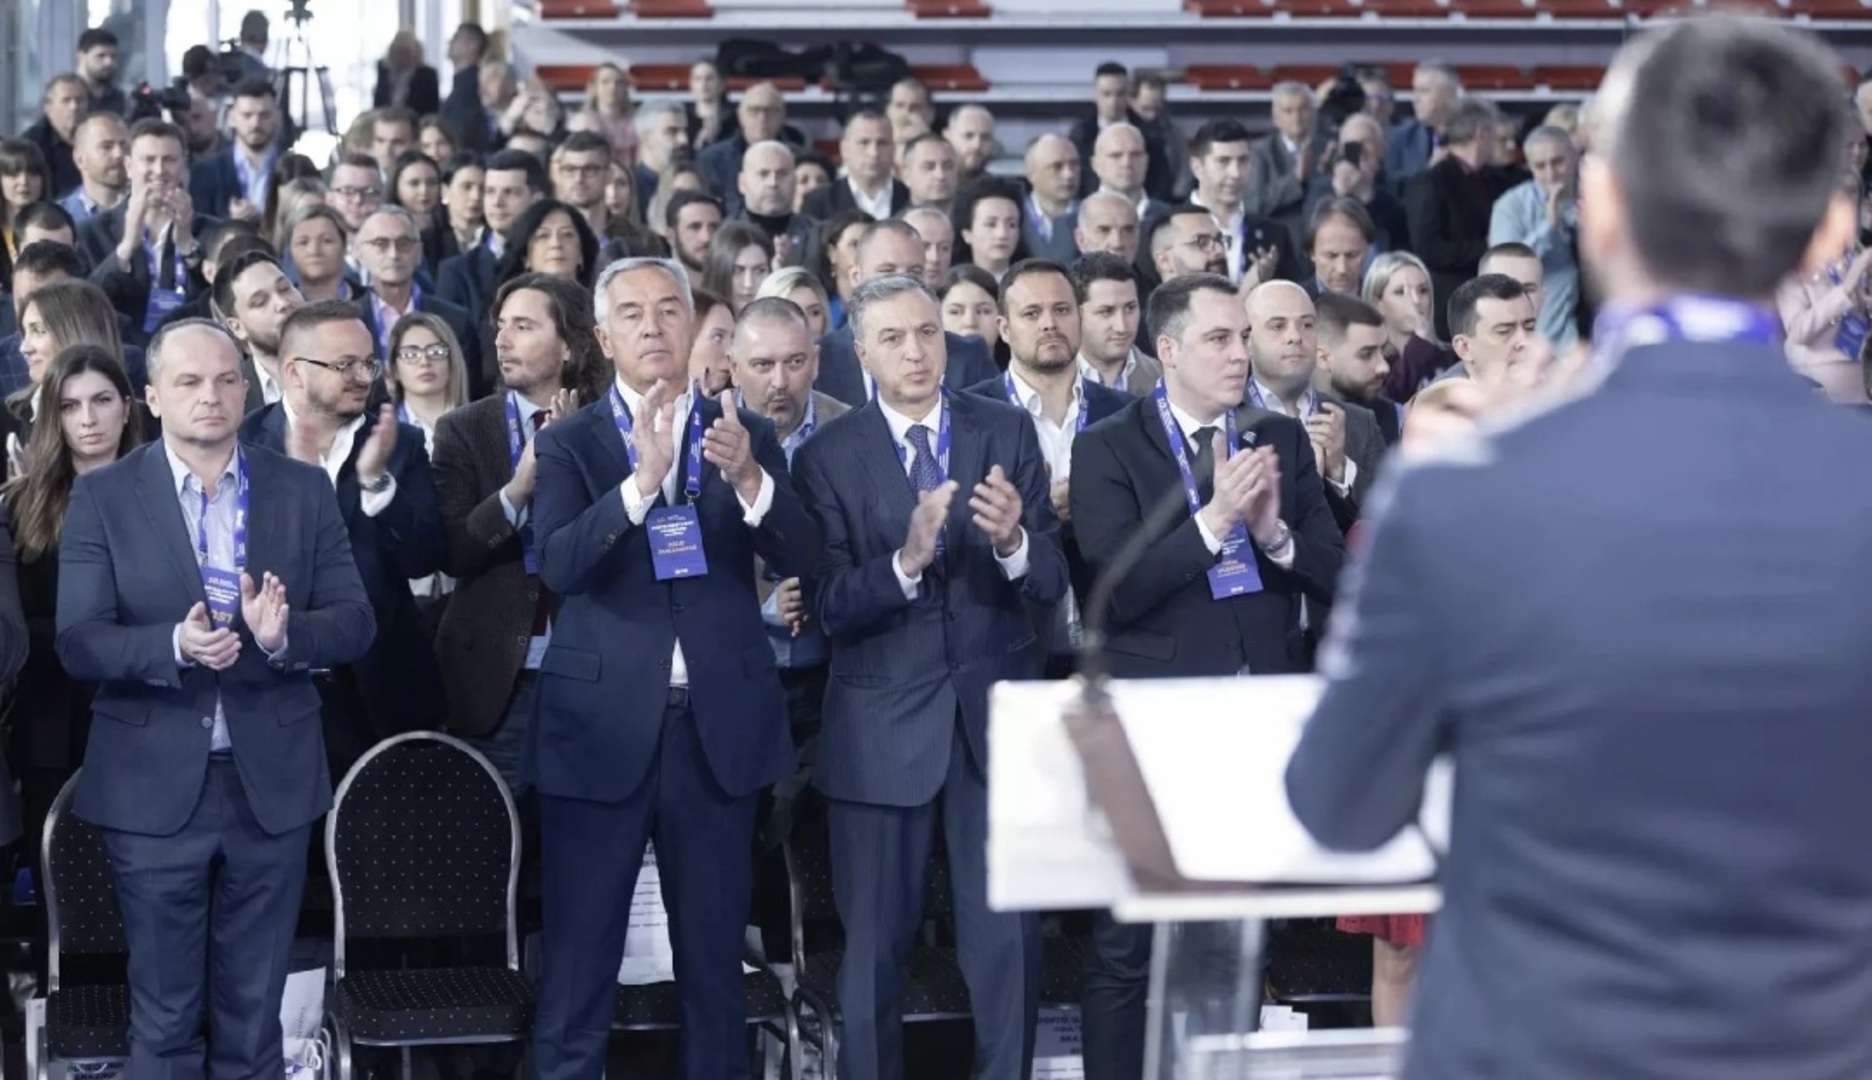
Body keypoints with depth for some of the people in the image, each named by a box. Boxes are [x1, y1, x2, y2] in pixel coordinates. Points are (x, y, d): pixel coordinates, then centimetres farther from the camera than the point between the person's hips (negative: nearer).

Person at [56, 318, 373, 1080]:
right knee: (163, 1014, 7)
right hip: (154, 787, -2)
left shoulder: (303, 491, 4)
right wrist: (174, 646, -27)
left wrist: (284, 634, -21)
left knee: (255, 1010, 11)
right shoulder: (102, 497, -2)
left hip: (272, 783, 2)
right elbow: (77, 642, -9)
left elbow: (355, 622, 0)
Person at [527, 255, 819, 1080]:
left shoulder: (746, 435, 7)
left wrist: (748, 477, -24)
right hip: (603, 724, -2)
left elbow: (801, 558, -5)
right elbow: (558, 564, -14)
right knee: (578, 956, 0)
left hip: (718, 724, 2)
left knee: (715, 951, 10)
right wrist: (642, 479, -28)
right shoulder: (568, 443, 2)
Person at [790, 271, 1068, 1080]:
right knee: (874, 946, 7)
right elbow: (830, 609, -10)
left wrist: (1014, 541, -24)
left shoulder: (1007, 434, 2)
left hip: (996, 717, 1)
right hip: (882, 729, -1)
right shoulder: (828, 457, -3)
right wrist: (906, 561, -28)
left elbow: (1052, 583, -3)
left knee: (1009, 943, 5)